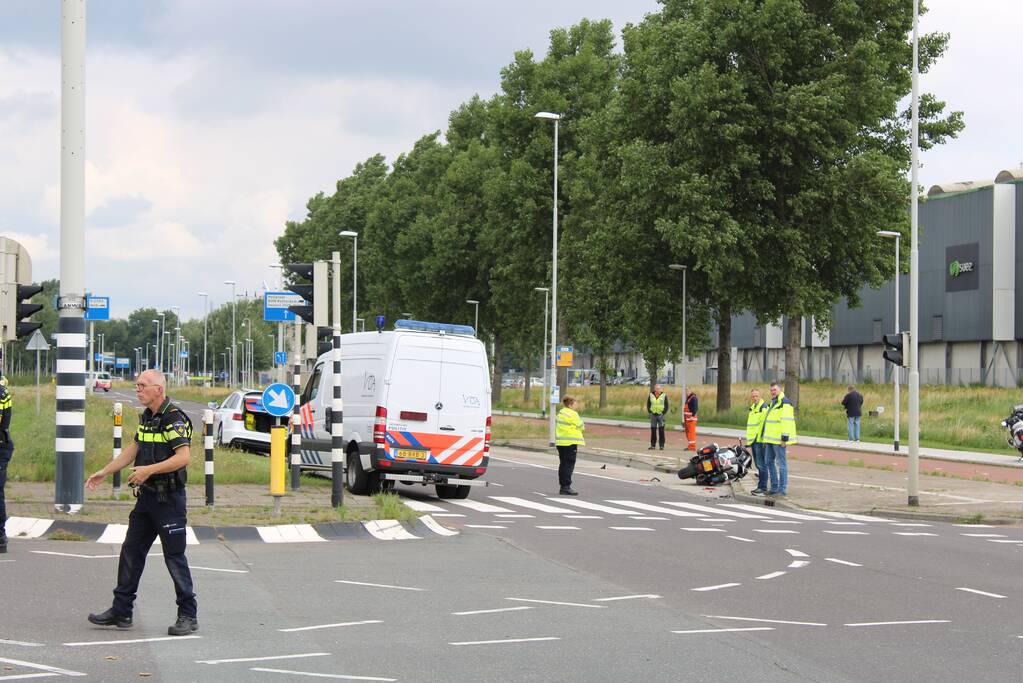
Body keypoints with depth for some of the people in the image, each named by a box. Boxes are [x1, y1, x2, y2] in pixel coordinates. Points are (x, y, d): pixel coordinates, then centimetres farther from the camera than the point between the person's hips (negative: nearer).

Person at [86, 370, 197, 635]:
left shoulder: (175, 419, -16)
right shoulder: (146, 417, 13)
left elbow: (183, 457, -25)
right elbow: (134, 449, 24)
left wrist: (149, 470, -27)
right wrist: (104, 472, 23)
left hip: (169, 499, -9)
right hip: (146, 495, 9)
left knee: (174, 556, -4)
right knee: (131, 551, 10)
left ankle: (188, 616, 5)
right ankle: (121, 611, 17)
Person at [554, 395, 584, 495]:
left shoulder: (561, 413, 14)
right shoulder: (572, 414, -14)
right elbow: (580, 426, -9)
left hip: (561, 442, 9)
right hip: (570, 443, -9)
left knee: (563, 464, 12)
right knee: (569, 465, -7)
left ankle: (563, 487, 16)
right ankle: (566, 487, -10)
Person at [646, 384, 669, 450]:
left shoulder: (664, 396, 3)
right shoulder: (650, 395, 8)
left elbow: (666, 406, 4)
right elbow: (648, 405, 12)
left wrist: (664, 413, -8)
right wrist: (650, 413, -2)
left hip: (661, 415, -2)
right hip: (653, 415, 2)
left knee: (661, 431, -4)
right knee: (653, 431, 4)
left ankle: (662, 445, -1)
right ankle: (653, 445, 8)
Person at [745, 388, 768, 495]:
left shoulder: (764, 407, -11)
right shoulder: (752, 408, 19)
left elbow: (765, 424, -18)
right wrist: (749, 438, 25)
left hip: (760, 440, -10)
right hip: (753, 440, 10)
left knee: (761, 464, -9)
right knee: (758, 464, 13)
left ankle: (763, 488, -7)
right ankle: (760, 486, 19)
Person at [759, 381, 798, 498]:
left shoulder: (785, 403, -12)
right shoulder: (771, 403, 18)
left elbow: (787, 421, -19)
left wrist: (784, 438, -23)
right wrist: (765, 436, 24)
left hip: (779, 440, -10)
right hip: (770, 439, 10)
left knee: (781, 464, -6)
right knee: (769, 462, 14)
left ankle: (782, 490, -3)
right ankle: (774, 487, 22)